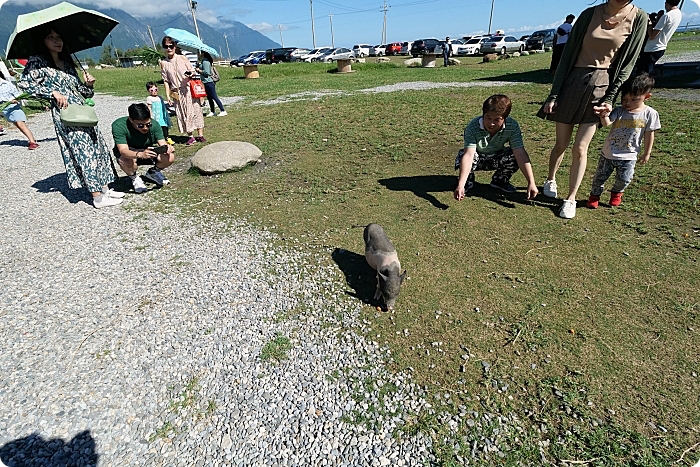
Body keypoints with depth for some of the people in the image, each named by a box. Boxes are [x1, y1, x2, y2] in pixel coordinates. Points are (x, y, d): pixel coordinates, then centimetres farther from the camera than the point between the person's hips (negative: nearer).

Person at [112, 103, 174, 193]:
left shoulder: (154, 125, -20)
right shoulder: (119, 126, -29)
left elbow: (162, 143, -20)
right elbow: (123, 150, -39)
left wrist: (166, 148, -47)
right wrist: (140, 154, -60)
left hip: (148, 151, 3)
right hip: (128, 154, -3)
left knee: (170, 157, -23)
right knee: (127, 161, -39)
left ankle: (153, 172, 11)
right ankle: (134, 178, 0)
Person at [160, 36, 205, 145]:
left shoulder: (182, 58, 2)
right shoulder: (163, 63, 4)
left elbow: (193, 71, 6)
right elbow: (166, 81, 5)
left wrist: (190, 75, -17)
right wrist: (168, 95, 0)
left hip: (189, 89, -1)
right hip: (176, 92, 2)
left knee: (195, 111, -3)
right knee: (182, 114, 2)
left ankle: (200, 135, 3)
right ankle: (190, 136, 8)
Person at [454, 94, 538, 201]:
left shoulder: (512, 126, -26)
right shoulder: (473, 127, -32)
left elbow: (520, 153, -31)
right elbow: (469, 155, -42)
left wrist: (531, 182, -39)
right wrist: (460, 185, -53)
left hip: (496, 159, 2)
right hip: (478, 159, -2)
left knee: (515, 156, -27)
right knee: (462, 156, -35)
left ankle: (500, 180, 5)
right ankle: (468, 179, 0)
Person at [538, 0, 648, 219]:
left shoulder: (638, 18, 0)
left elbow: (628, 63, 3)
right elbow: (567, 55, 2)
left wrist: (610, 98, -6)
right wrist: (553, 95, -2)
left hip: (602, 86, 0)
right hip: (573, 82, 1)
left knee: (580, 149, -4)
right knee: (561, 144, 6)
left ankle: (571, 199, 8)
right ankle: (551, 179, 33)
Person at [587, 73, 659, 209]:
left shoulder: (650, 114, -6)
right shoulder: (619, 110, -9)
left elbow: (649, 135, 1)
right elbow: (606, 123, -26)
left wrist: (647, 153, 5)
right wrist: (604, 114, -47)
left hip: (628, 156, 0)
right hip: (608, 153, 0)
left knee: (624, 179, 4)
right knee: (600, 176, 10)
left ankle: (616, 193, 35)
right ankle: (594, 195, 31)